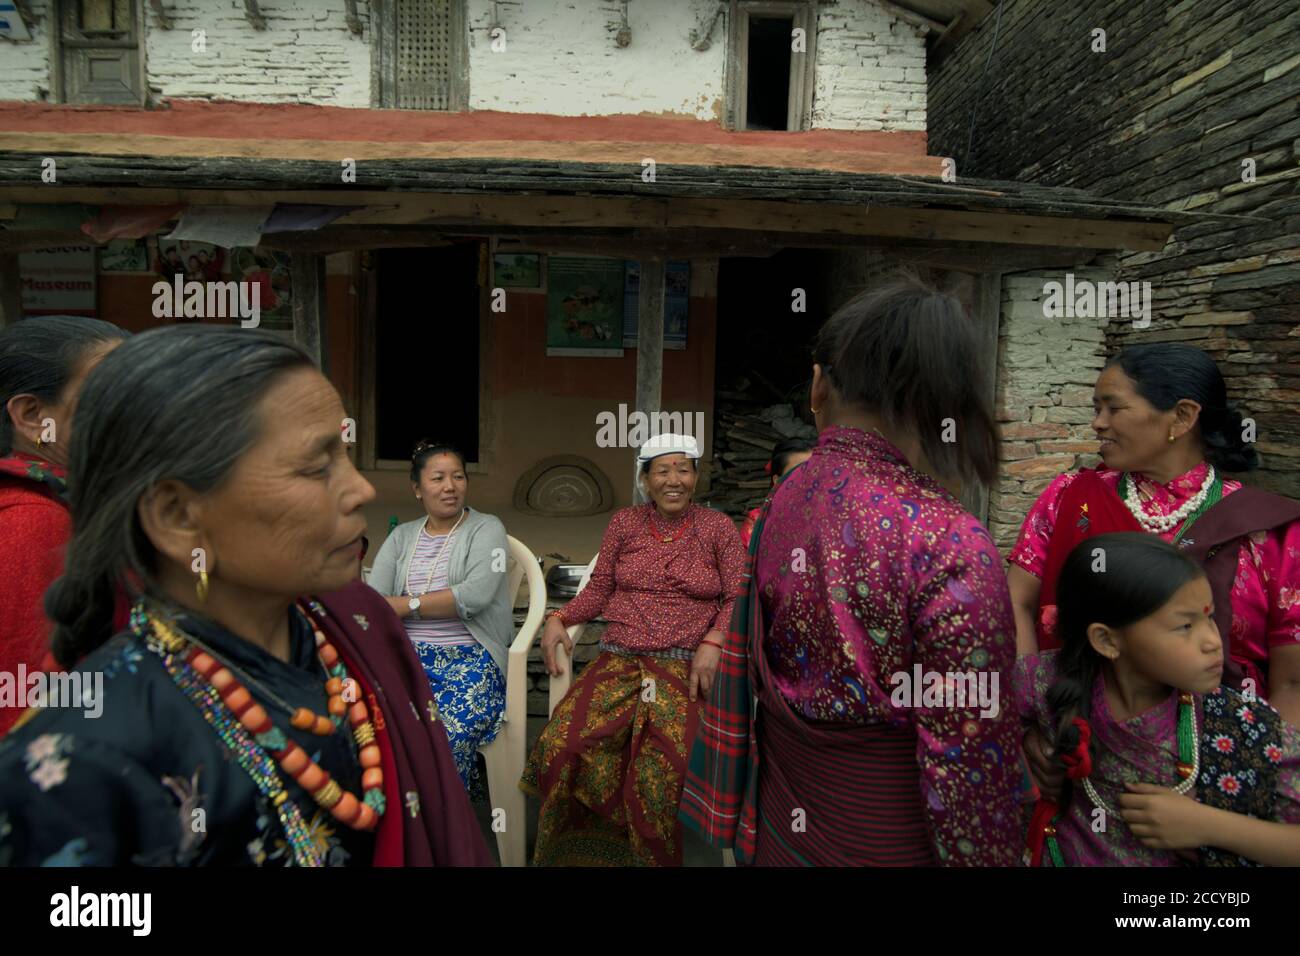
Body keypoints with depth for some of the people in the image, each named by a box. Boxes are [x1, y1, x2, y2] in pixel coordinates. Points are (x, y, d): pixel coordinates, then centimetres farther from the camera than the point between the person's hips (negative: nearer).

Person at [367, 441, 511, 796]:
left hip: (470, 656, -3)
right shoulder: (401, 536, 17)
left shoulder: (487, 528, 5)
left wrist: (409, 604, -6)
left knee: (446, 733, -31)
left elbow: (476, 594, -12)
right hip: (407, 654, 3)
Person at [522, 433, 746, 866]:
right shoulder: (625, 522, 14)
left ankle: (647, 853, 0)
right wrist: (560, 618, -2)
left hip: (686, 667, -2)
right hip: (620, 661, 2)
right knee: (563, 742, -23)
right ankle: (578, 850, 2)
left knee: (661, 763, -29)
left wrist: (713, 642, -15)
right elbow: (600, 587, 15)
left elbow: (737, 599, 3)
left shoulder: (718, 526, 8)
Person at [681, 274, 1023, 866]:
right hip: (887, 845, -4)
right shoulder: (949, 548, -25)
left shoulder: (778, 501, -7)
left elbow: (750, 672, 4)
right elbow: (968, 765, -21)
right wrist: (986, 856, -6)